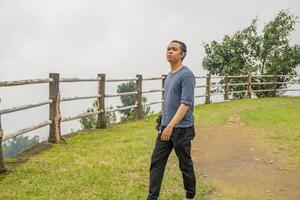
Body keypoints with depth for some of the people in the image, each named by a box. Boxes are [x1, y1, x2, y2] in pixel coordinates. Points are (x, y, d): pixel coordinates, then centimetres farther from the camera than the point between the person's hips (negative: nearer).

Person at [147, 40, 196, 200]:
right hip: (165, 127, 8)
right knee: (156, 162, 4)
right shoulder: (169, 75, 13)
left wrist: (171, 126, -26)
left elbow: (186, 104, -21)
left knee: (185, 164, 8)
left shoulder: (186, 75, -14)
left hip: (181, 129, -8)